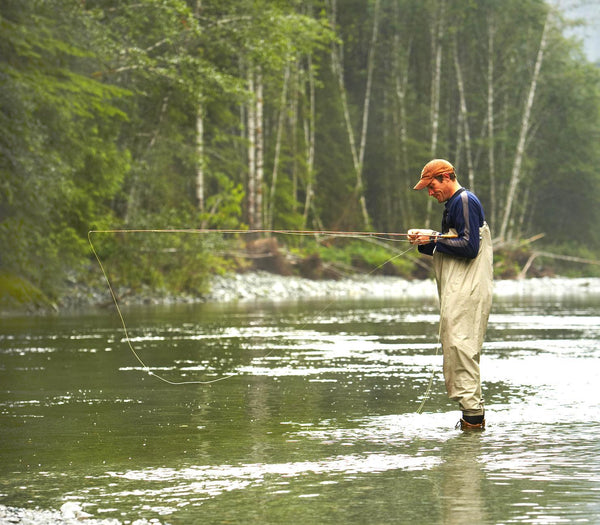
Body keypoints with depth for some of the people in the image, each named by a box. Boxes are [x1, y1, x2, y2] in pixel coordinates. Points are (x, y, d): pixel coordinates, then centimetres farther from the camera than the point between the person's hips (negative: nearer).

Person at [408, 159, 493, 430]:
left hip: (467, 292, -11)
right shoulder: (454, 204, 22)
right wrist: (425, 242, 9)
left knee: (460, 345, -13)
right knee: (455, 347, 9)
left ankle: (472, 413, -14)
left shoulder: (465, 201, -10)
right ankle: (473, 413, 11)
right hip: (458, 293, 11)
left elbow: (469, 247, -19)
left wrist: (434, 238, -12)